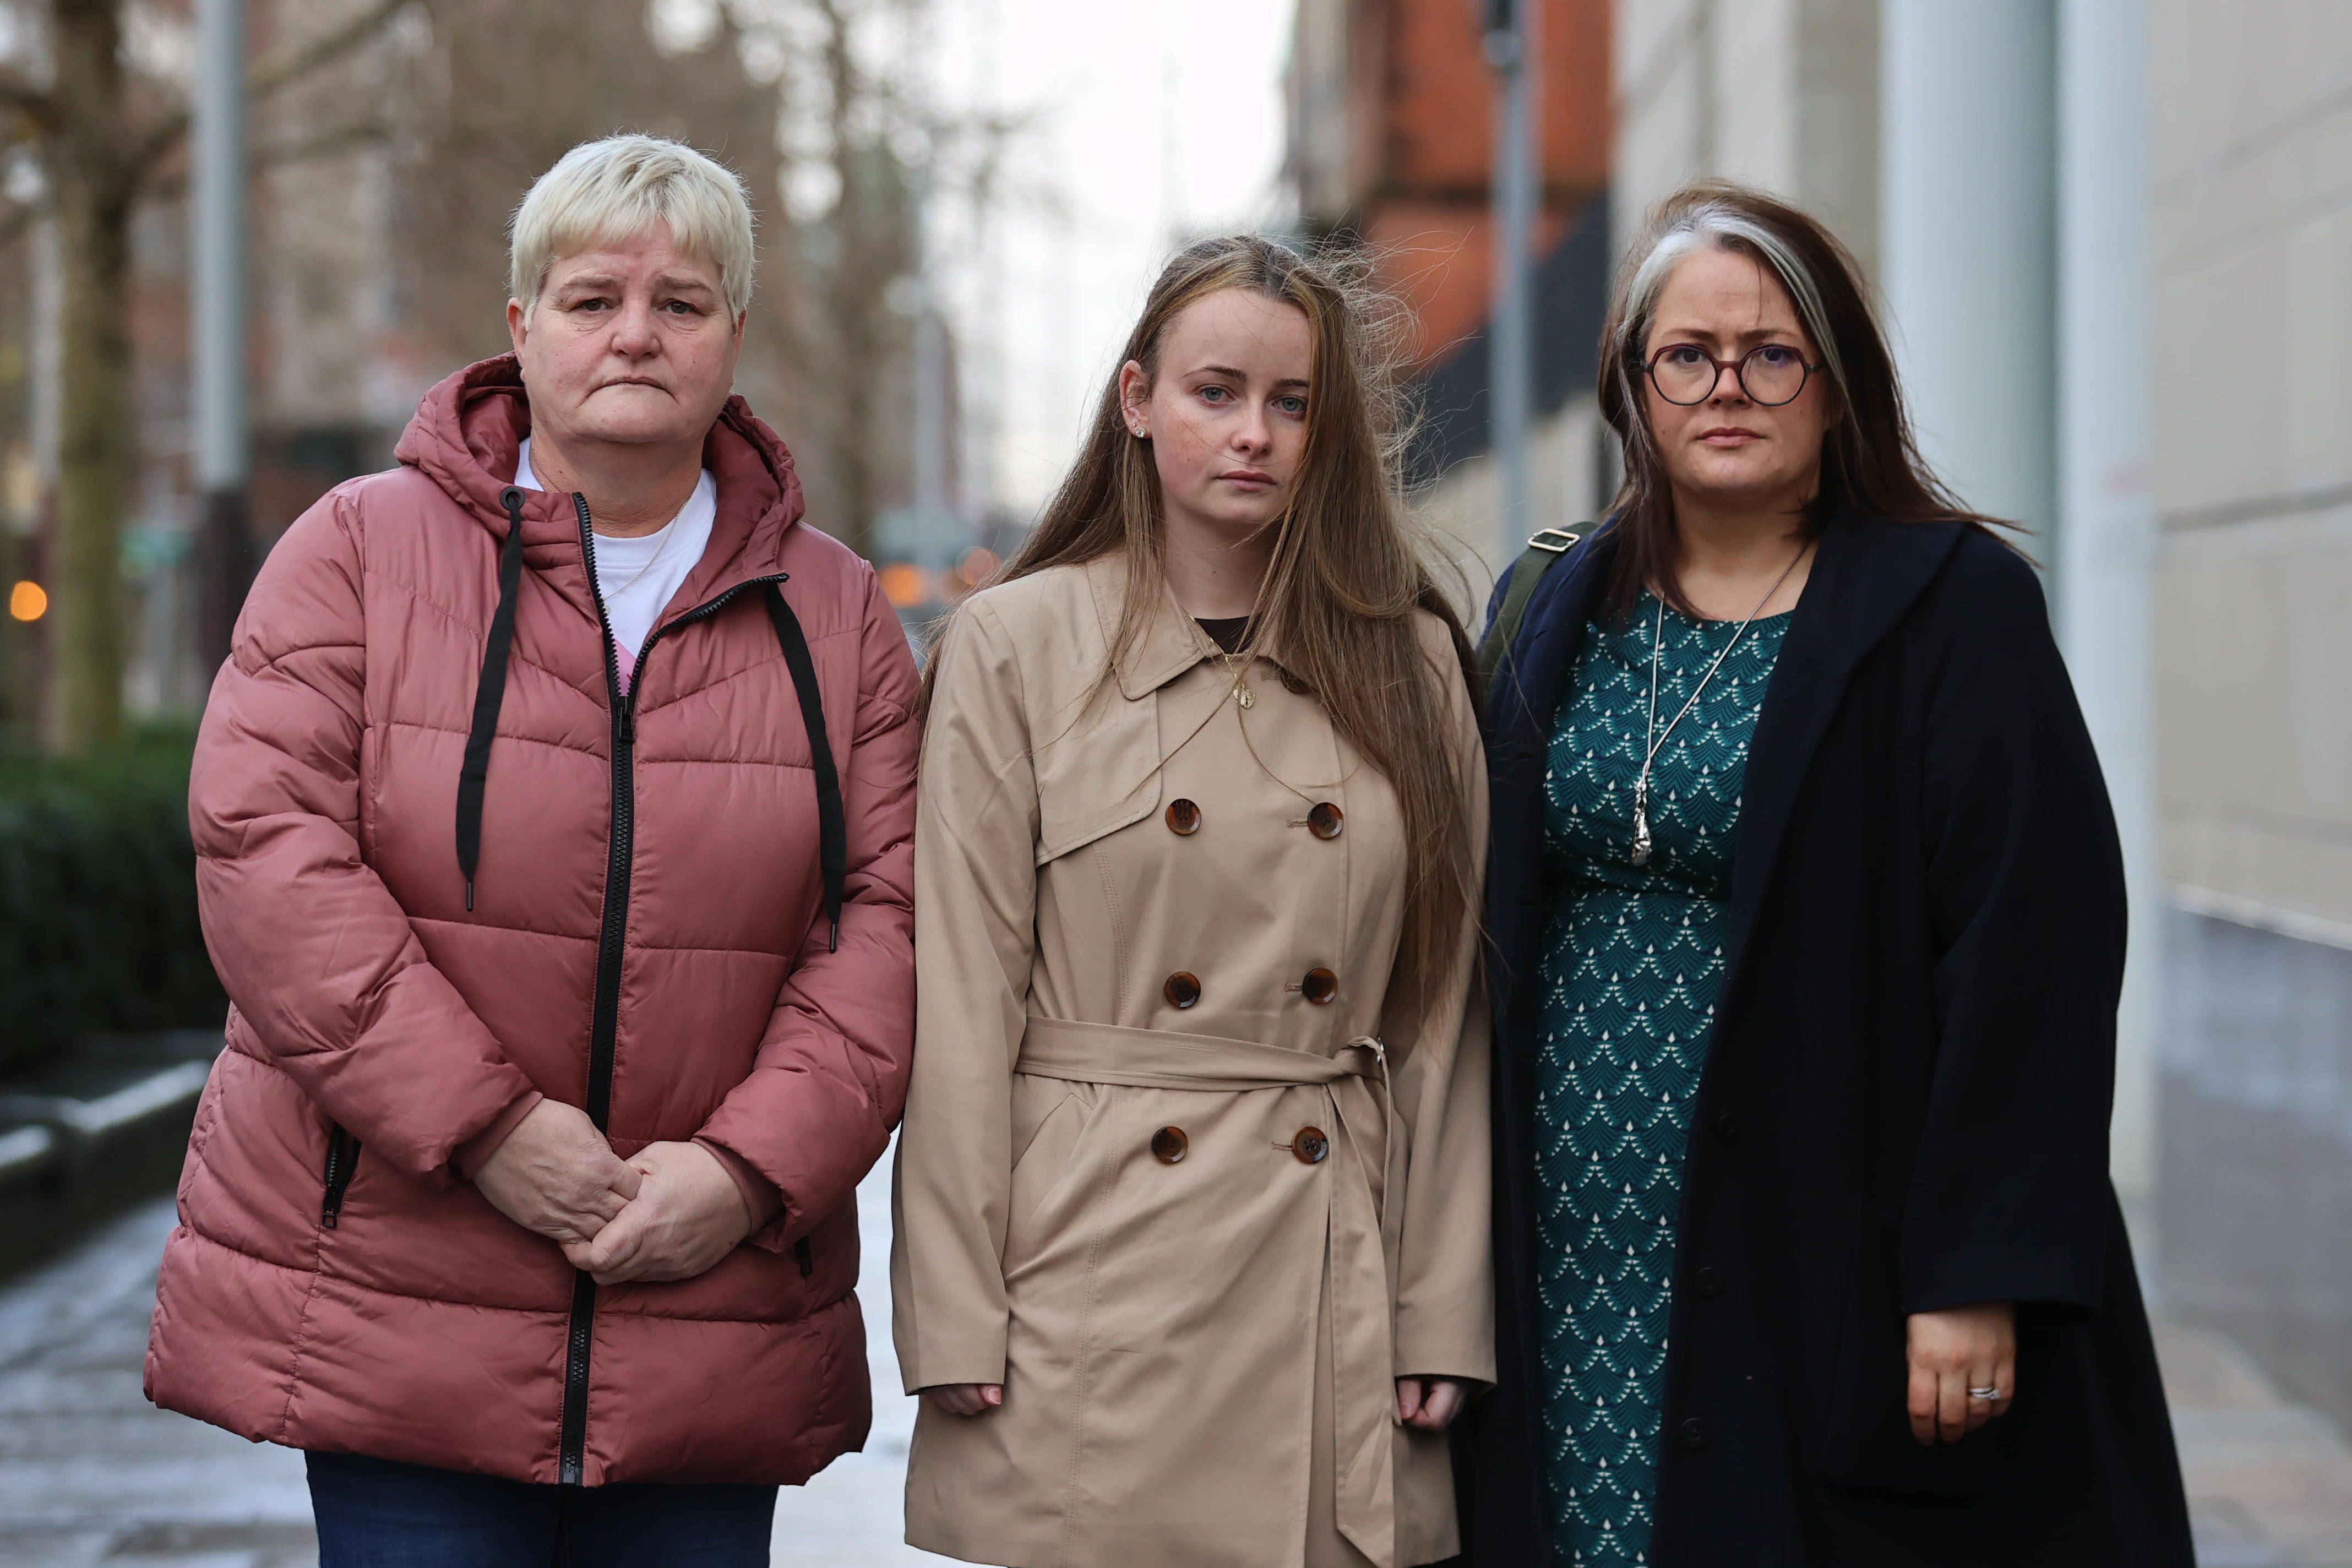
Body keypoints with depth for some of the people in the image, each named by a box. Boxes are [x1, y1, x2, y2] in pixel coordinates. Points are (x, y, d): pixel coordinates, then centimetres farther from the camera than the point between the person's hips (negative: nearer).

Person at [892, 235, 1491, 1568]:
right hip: (1092, 1270, -2)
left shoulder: (1411, 664, 8)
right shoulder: (1017, 645, 1)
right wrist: (954, 1316, -8)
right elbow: (963, 1002, -3)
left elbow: (1441, 1010, 8)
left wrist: (1445, 1310, 2)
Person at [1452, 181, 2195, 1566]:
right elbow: (1495, 929, 15)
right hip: (1581, 1268, 4)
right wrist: (1475, 1242, 9)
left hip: (1828, 1244, -4)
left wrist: (1979, 1273, -17)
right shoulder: (1559, 614, 11)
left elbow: (2036, 946, -12)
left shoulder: (1954, 604, -5)